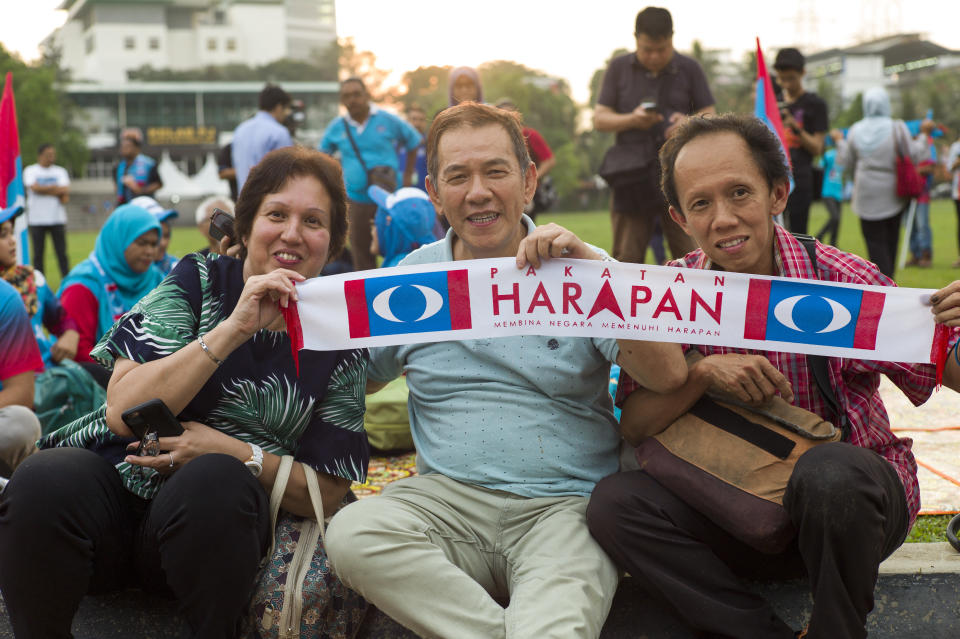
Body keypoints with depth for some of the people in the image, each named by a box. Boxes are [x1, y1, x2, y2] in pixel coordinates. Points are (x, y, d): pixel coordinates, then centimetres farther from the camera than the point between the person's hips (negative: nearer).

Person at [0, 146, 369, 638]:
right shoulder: (199, 280, 3)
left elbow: (327, 492, 2)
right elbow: (122, 412, -9)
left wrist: (233, 453, -14)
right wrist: (233, 329, -17)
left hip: (214, 519, 0)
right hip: (116, 483, 1)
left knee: (219, 483, -34)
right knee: (44, 482, -31)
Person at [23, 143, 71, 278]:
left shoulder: (60, 171, 11)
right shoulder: (30, 171, 4)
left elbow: (66, 191, -2)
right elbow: (35, 188, -12)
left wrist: (44, 189, -9)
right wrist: (56, 188, -6)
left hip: (57, 218, 2)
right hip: (36, 219, -1)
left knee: (62, 253, -1)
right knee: (38, 254, 2)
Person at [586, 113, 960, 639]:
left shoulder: (843, 281, -13)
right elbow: (633, 430, -7)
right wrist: (702, 373, -24)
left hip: (855, 492, -2)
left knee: (827, 474, -36)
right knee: (614, 501, -22)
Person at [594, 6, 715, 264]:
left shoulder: (689, 69, 8)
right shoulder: (619, 68, 8)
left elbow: (710, 116, 10)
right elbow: (599, 119, 6)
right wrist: (631, 120, -14)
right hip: (632, 174, 0)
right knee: (626, 258, 3)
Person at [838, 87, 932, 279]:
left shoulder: (855, 130, -2)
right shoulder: (897, 128, -8)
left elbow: (846, 161, 9)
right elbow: (915, 157, -5)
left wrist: (840, 141, 27)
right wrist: (923, 134, 9)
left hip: (867, 196, 0)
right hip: (892, 195, 0)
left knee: (875, 241, 0)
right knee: (890, 241, 16)